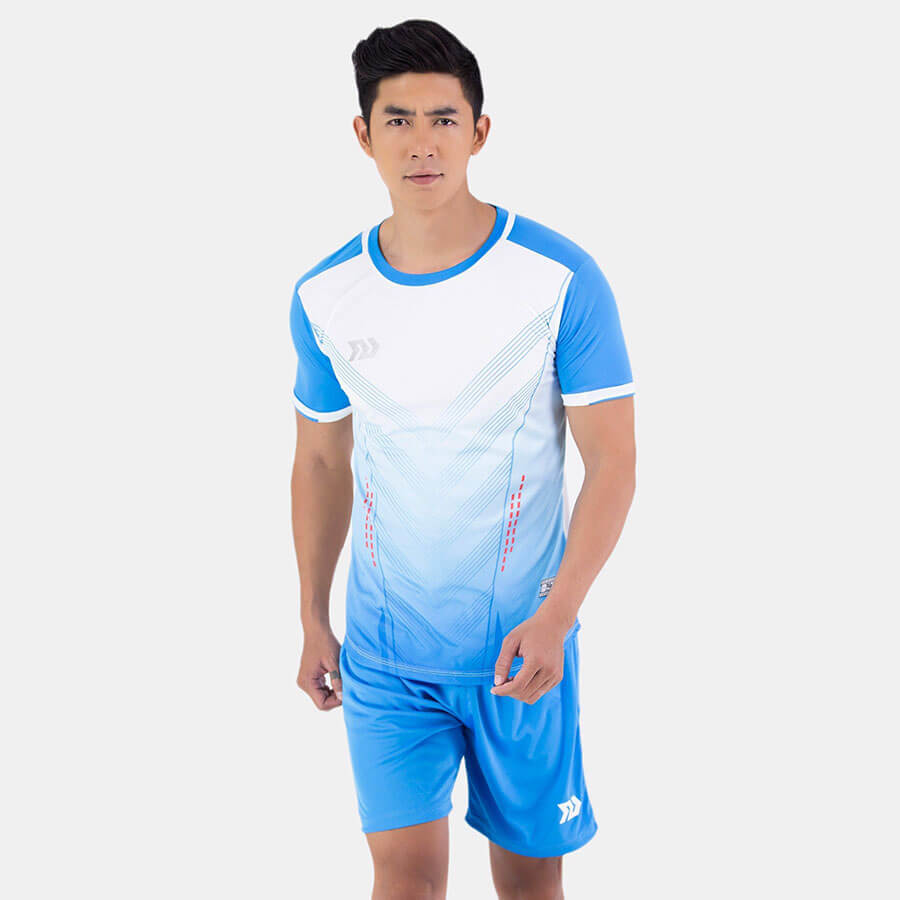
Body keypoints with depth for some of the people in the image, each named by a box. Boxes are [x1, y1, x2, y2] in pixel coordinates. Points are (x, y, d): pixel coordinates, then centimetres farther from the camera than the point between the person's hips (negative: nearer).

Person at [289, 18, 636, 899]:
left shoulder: (560, 279, -12)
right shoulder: (324, 297, -2)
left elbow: (612, 463, -10)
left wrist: (557, 616, -21)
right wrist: (312, 620, 12)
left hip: (523, 643, -1)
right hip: (384, 649, 2)